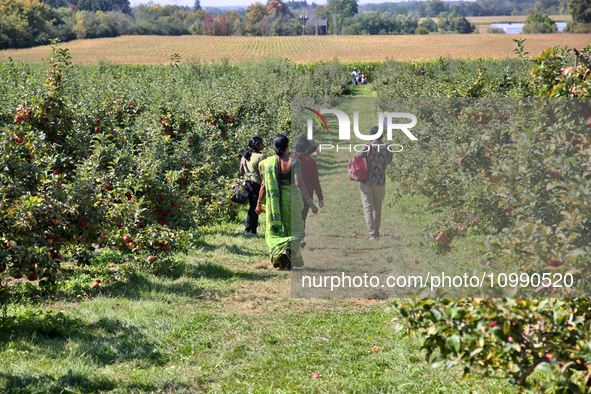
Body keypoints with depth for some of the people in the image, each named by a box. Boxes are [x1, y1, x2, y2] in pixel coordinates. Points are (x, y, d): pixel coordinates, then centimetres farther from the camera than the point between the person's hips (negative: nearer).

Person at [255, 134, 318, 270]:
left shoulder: (268, 163, -4)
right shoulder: (293, 162, -12)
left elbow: (264, 186, 0)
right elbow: (299, 184, -17)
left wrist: (259, 203, 13)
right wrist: (311, 203, -14)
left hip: (274, 201, 2)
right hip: (291, 199, -2)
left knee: (275, 231, 13)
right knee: (294, 230, 15)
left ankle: (279, 253, -10)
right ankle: (288, 250, -10)